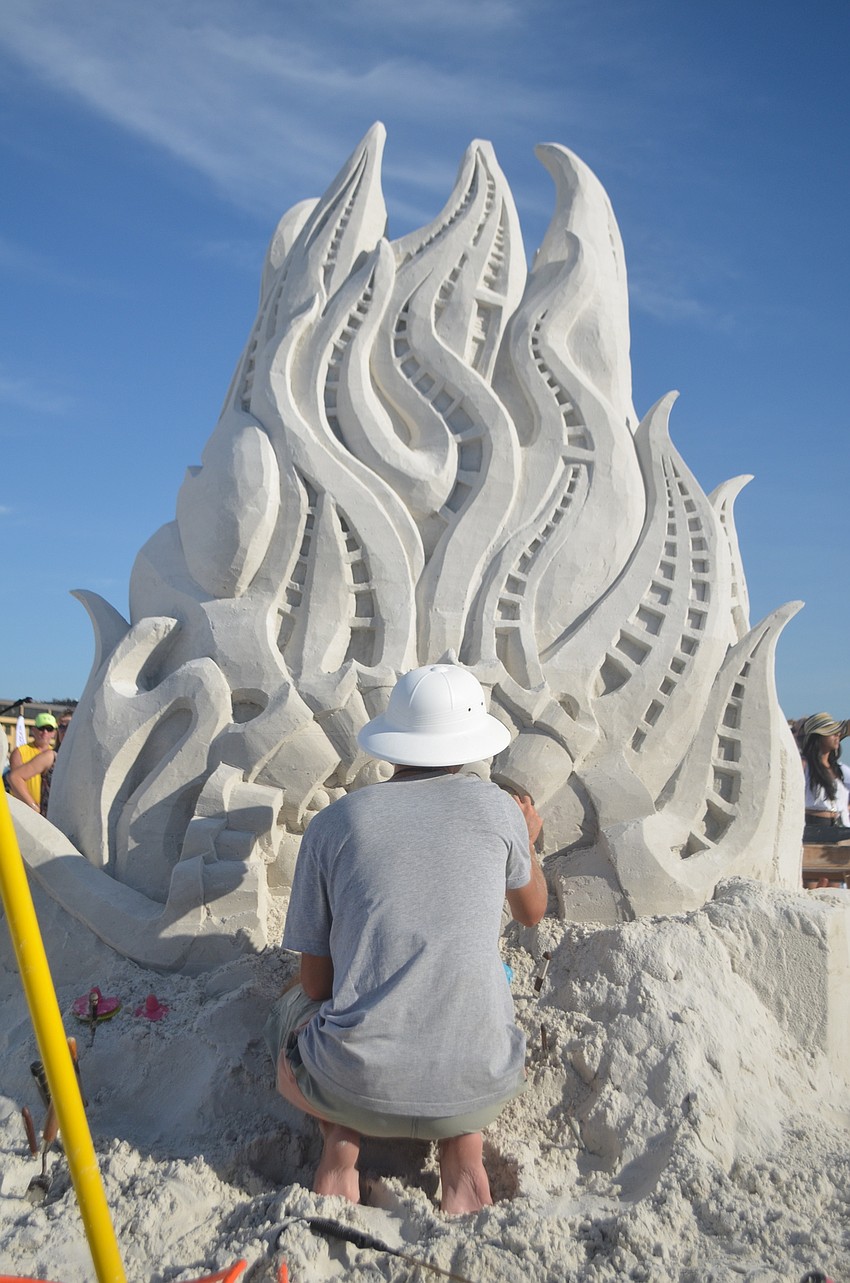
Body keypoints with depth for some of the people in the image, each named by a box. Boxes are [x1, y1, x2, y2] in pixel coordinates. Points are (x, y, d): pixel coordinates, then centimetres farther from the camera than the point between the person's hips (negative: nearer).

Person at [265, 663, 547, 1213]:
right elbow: (533, 911, 21)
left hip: (357, 1087, 0)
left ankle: (340, 1142, 7)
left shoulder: (333, 822, 0)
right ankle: (463, 1147, 10)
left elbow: (316, 982, 7)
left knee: (293, 1015, 32)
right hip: (477, 1089, 1)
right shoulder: (497, 809, 0)